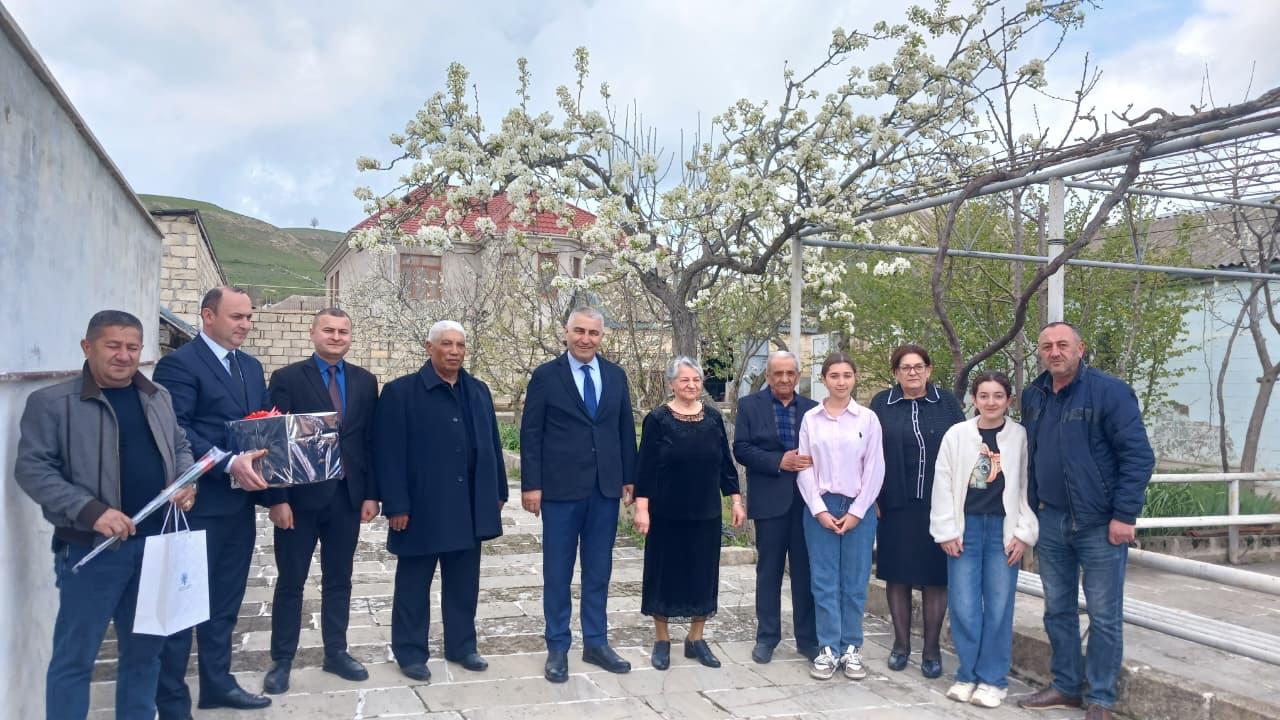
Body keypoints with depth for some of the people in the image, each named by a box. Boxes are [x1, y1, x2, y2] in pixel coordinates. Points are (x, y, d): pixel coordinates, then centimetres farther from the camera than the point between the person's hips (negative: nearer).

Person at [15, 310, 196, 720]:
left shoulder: (158, 398, 11)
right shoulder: (52, 402, -6)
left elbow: (181, 448, 20)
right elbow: (32, 469, -10)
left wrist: (187, 481, -2)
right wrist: (91, 511, -21)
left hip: (157, 542, 5)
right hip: (92, 548, -5)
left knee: (145, 648, 16)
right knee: (74, 656, 5)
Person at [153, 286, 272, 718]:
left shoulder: (251, 367, 14)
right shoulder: (179, 364, -10)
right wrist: (229, 463, -28)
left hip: (239, 502, 8)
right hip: (198, 504, -7)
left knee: (225, 601, 17)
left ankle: (217, 683, 30)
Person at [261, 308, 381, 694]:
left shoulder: (365, 381, 6)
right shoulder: (287, 378, -4)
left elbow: (371, 441, 7)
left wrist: (371, 494, 2)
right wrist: (277, 498, -13)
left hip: (347, 497, 3)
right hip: (301, 496, -3)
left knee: (339, 580, 13)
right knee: (290, 582, 7)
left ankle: (336, 653, 25)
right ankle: (281, 660, 19)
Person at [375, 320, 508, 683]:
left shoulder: (479, 391, 10)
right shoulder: (400, 391, -7)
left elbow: (491, 444, 13)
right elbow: (389, 452, -11)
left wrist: (498, 491, 10)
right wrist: (396, 505, -15)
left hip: (470, 506, 5)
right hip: (421, 507, -5)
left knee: (463, 583, 14)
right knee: (414, 584, 8)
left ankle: (461, 646, 27)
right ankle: (411, 652, 21)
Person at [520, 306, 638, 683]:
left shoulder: (616, 375, 8)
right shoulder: (546, 375, -3)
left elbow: (626, 428, 12)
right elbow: (530, 434, -4)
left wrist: (630, 477, 9)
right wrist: (531, 484, -9)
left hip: (606, 487, 4)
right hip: (561, 487, -3)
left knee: (599, 570, 11)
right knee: (557, 571, 6)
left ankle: (596, 642, 23)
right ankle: (557, 647, 17)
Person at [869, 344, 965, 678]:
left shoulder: (948, 403, 4)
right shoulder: (881, 404, 4)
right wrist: (872, 498, -2)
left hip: (938, 505, 0)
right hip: (896, 506, 0)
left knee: (935, 576, 4)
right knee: (897, 574, 7)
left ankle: (931, 648, 17)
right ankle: (901, 643, 21)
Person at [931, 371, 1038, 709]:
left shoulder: (1021, 436, 0)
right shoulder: (957, 434, 1)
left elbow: (1028, 486, 1)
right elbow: (943, 484, 2)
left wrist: (1023, 533, -3)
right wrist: (946, 531, -1)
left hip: (1004, 529, 0)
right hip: (965, 527, 1)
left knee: (999, 606, 3)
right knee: (964, 605, 2)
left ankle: (993, 679, 15)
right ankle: (968, 675, 16)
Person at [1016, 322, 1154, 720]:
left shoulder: (1109, 391, -11)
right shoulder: (1033, 396, 8)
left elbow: (1139, 456, -13)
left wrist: (1124, 516, -16)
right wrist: (1033, 508, 13)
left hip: (1100, 524, -6)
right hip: (1050, 522, 6)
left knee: (1104, 617, 4)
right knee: (1058, 610, 14)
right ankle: (1066, 687, 27)